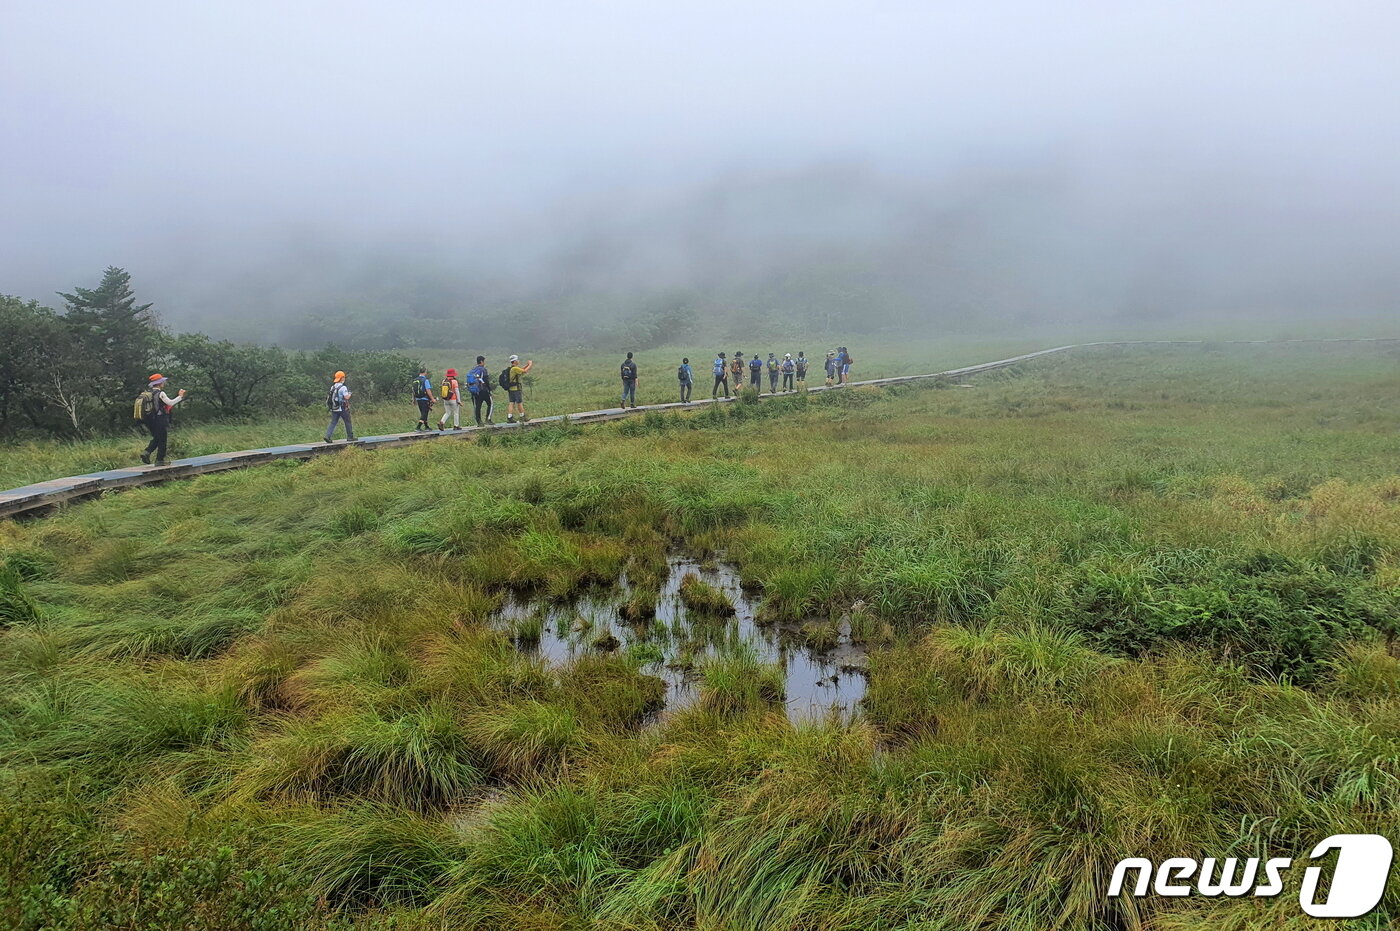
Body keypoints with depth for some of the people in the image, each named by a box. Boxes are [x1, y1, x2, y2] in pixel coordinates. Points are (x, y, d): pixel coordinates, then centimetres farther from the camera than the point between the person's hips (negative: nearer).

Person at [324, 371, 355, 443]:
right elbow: (346, 397, -20)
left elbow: (330, 397, 14)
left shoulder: (333, 387, 9)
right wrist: (349, 394, -1)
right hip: (342, 408, -6)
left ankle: (327, 436, -9)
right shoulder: (343, 387, -14)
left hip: (334, 408, 6)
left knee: (333, 422, 5)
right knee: (348, 422, 8)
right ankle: (350, 437, 13)